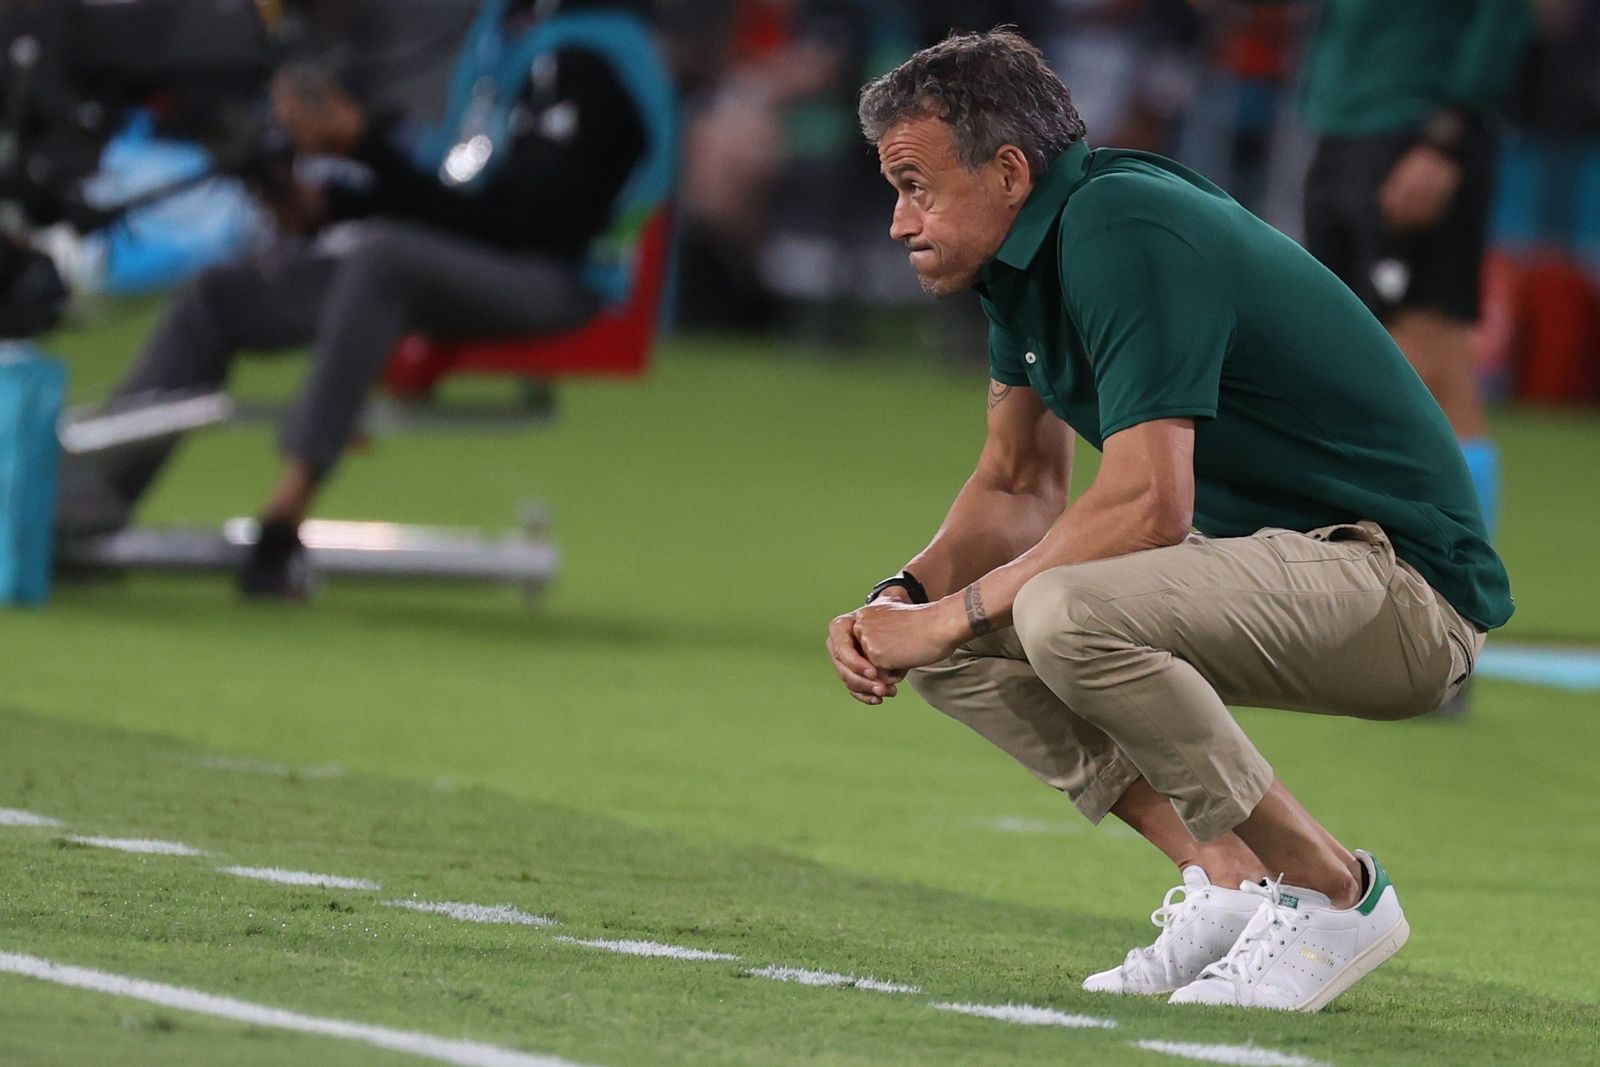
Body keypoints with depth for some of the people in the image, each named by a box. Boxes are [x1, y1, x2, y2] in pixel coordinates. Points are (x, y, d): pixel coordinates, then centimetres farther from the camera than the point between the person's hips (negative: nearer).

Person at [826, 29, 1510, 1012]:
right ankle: (1229, 883, 0)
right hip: (1264, 552, 10)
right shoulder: (1030, 249, 8)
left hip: (1409, 582, -10)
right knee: (957, 641, 3)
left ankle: (1332, 894, -15)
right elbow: (1021, 486, 16)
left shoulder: (1124, 234, -22)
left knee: (1068, 614, -32)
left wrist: (953, 615, -19)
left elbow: (1147, 506, -28)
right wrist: (907, 598, -3)